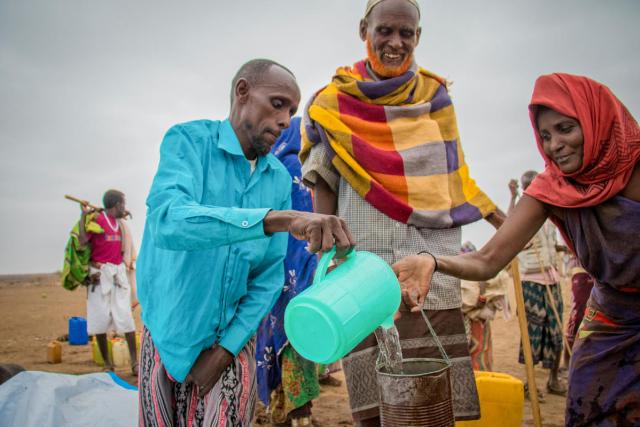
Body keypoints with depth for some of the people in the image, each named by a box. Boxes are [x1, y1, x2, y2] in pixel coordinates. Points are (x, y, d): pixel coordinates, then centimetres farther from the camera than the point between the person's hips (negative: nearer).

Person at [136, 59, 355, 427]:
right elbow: (168, 220, -34)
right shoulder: (189, 140, -13)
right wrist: (280, 218, -46)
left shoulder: (280, 179, -3)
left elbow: (270, 275, -1)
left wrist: (226, 347, -9)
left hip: (233, 340, 2)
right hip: (169, 334, -2)